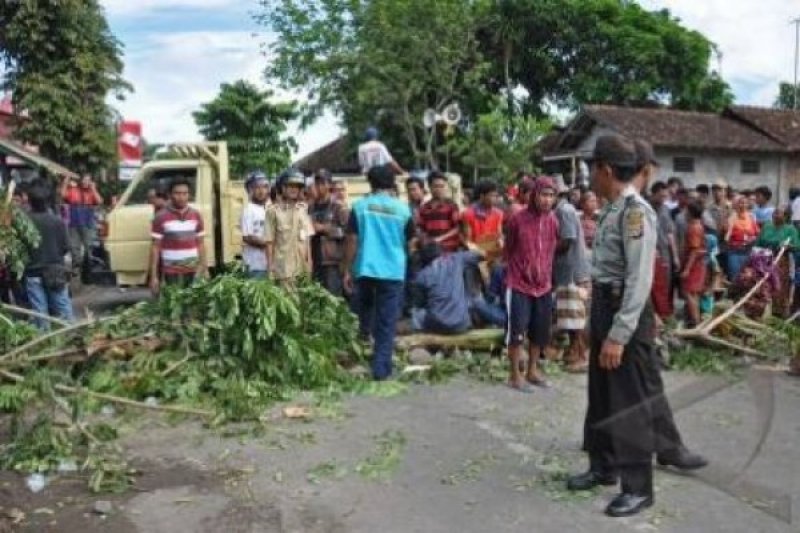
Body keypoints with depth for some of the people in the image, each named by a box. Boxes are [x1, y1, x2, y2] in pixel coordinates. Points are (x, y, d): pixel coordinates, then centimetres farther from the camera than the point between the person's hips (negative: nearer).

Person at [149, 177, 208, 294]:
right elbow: (155, 247, -3)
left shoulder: (196, 215, 5)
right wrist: (154, 276, -7)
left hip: (193, 271, 3)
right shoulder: (161, 217, -5)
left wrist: (205, 268, 5)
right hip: (171, 272, -3)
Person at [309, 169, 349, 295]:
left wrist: (324, 228, -11)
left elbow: (346, 230, -9)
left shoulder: (339, 208, 1)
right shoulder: (310, 208, 14)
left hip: (333, 262, -4)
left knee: (333, 297, -5)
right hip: (314, 262, 4)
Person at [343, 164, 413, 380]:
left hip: (365, 269, 1)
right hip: (393, 271, 0)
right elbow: (409, 241, 15)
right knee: (387, 322, 3)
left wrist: (347, 270, 5)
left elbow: (352, 241, -1)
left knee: (365, 309, 29)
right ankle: (381, 368, 2)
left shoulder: (360, 206, 1)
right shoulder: (403, 209, 3)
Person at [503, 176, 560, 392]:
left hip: (543, 284, 5)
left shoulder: (553, 221, 1)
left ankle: (533, 370, 28)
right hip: (519, 284, -5)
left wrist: (547, 275, 15)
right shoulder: (518, 219, -12)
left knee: (540, 331, 13)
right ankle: (515, 375, 8)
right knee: (517, 330, -3)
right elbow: (508, 249, 1)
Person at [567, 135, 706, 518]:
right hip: (604, 306, 9)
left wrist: (618, 334, -25)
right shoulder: (611, 210, 8)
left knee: (631, 399, 3)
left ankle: (638, 487, 17)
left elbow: (639, 280, -23)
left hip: (627, 312, -9)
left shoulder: (635, 211, -19)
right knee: (601, 394, 18)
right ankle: (604, 467, 34)